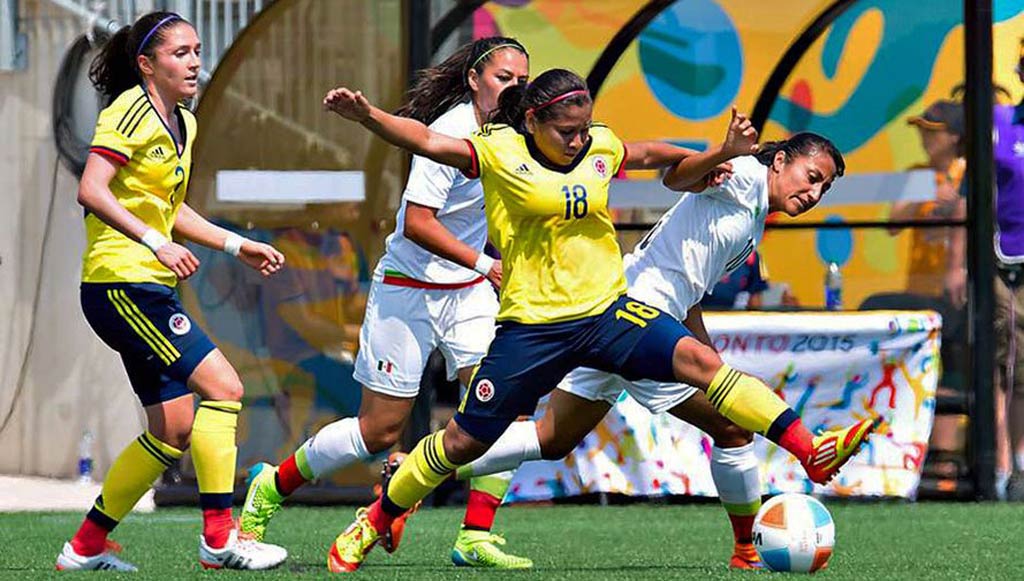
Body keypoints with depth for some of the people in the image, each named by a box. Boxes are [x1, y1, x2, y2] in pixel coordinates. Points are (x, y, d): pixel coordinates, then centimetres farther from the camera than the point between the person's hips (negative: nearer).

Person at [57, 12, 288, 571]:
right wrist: (155, 242, -29)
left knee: (175, 428, 7)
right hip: (121, 281, -10)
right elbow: (91, 190, -22)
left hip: (150, 287, 10)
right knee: (221, 385, -16)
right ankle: (219, 536, -13)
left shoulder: (182, 124, 17)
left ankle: (86, 546, 15)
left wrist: (237, 245, 23)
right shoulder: (130, 112, -11)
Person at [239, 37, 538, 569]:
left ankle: (475, 538, -9)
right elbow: (416, 223, -26)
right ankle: (272, 486, 22)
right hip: (408, 292, -7)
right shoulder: (451, 133, -21)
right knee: (380, 430, 0)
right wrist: (483, 263, -27)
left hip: (470, 292, 7)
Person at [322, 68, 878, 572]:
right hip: (531, 323, -3)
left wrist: (721, 155, 11)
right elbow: (427, 141, -17)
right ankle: (373, 522, 23)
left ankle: (812, 453, -24)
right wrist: (366, 115, -32)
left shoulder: (601, 146, 4)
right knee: (465, 440, 2)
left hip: (606, 311, 3)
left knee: (698, 359, -18)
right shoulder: (500, 152, -8)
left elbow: (658, 157, 23)